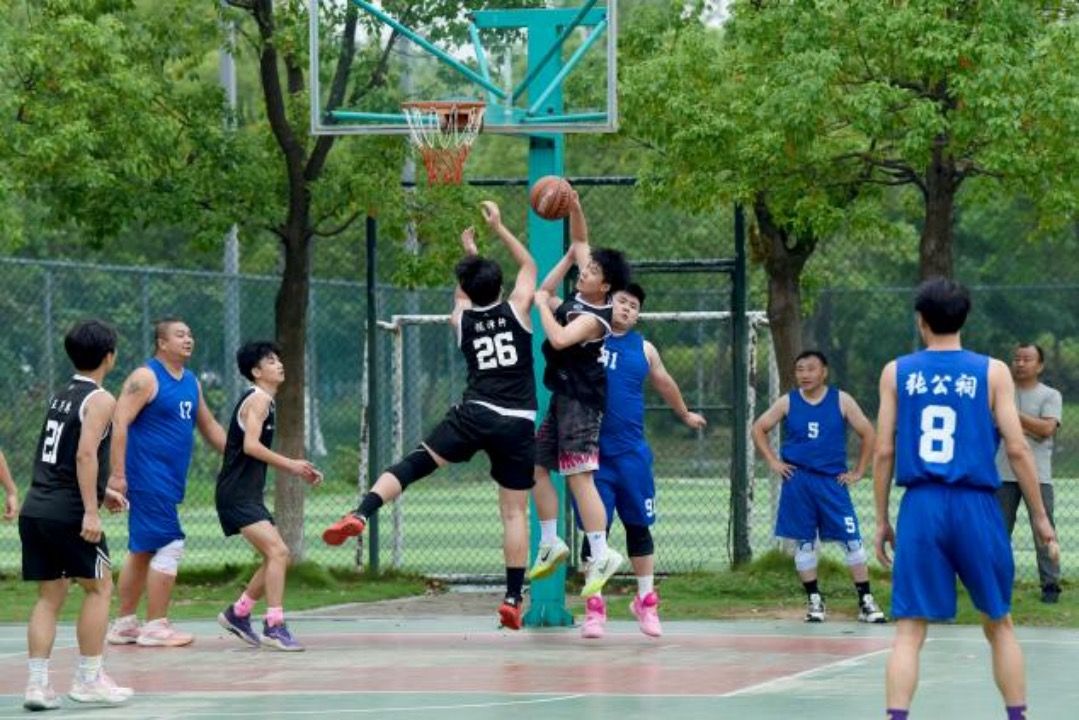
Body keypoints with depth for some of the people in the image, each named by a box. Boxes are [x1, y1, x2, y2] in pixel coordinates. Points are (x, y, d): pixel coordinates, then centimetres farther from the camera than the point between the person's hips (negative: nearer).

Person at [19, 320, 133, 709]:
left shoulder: (60, 397, 18)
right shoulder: (99, 400, -7)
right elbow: (86, 453, -19)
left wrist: (99, 492, 35)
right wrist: (91, 511, -21)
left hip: (35, 509, 7)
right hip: (68, 512, -7)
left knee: (50, 595, 10)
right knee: (99, 587, 6)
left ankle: (38, 684, 2)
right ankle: (88, 679, 7)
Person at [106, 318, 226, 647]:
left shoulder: (190, 381, 15)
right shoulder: (146, 378, -12)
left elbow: (209, 426, 25)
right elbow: (119, 424, -17)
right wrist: (118, 474, -23)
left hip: (170, 480, 9)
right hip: (149, 477, -9)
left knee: (143, 550, 13)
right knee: (169, 546, -12)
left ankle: (124, 624, 20)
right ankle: (155, 626, -8)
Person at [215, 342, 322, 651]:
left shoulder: (262, 400, 20)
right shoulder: (259, 399, -10)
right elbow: (251, 445, -22)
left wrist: (298, 471, 19)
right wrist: (290, 464, -22)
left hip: (248, 495, 10)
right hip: (237, 494, -10)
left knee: (277, 557, 14)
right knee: (278, 551, -19)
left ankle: (237, 614, 25)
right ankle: (274, 627, -21)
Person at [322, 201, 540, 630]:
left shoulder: (462, 320, 11)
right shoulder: (516, 311, 7)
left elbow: (463, 294, 36)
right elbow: (528, 265, 24)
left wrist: (469, 254, 47)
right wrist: (498, 228, 28)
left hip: (475, 414, 0)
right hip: (518, 424, 0)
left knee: (415, 463, -3)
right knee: (514, 511, 4)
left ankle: (360, 515, -28)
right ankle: (513, 601, 3)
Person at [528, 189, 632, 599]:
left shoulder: (594, 318, -20)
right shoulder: (580, 296, 5)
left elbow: (559, 338, -36)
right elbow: (578, 243, 15)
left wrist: (543, 303, -21)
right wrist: (574, 209, 1)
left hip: (581, 400, -10)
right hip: (563, 397, 10)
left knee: (579, 477, -13)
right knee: (537, 465, 13)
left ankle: (601, 555, -12)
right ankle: (551, 543, 20)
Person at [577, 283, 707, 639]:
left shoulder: (643, 349, 9)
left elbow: (664, 383, 25)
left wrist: (685, 415, 38)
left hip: (630, 452, 2)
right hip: (591, 449, -2)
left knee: (638, 526, 7)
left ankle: (646, 602, 18)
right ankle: (594, 606, 5)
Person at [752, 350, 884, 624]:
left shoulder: (841, 401, 0)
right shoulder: (788, 402, 4)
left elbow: (867, 433, 4)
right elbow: (759, 429, 12)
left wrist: (858, 472, 1)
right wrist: (773, 462, 4)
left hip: (832, 480, -1)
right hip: (798, 481, 1)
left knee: (851, 539, -6)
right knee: (804, 542, 4)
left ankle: (866, 601, 0)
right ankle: (814, 600, 15)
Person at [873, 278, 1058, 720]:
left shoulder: (896, 373, 4)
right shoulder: (992, 372, 1)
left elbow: (884, 452, 3)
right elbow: (1017, 449, -3)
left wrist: (881, 521, 12)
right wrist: (1040, 518, 5)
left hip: (921, 507, 0)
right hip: (976, 507, 0)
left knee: (909, 631, -1)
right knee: (999, 624, 15)